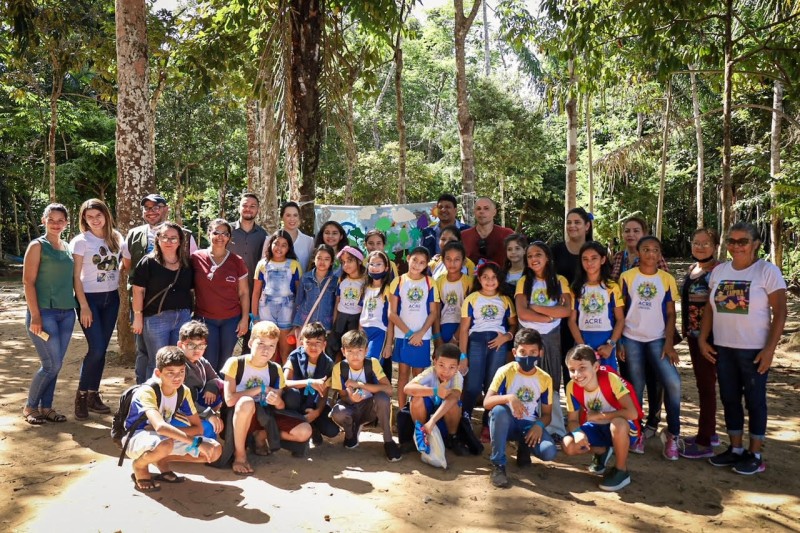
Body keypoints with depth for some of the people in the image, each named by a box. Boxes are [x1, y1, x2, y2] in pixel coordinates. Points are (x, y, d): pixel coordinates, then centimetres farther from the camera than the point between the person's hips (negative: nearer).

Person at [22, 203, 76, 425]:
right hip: (44, 312, -6)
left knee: (55, 364, 9)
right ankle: (30, 407, 14)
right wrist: (35, 315, -15)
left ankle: (45, 407, 21)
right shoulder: (38, 246, -5)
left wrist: (76, 306, 10)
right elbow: (28, 281, -9)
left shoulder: (68, 247, 12)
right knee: (51, 364, -5)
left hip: (67, 313, 6)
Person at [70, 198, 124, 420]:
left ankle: (93, 395, 18)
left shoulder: (116, 237, 5)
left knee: (101, 349, 7)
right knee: (96, 349, -11)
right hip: (90, 298, -4)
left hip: (111, 298, 4)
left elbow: (125, 263, 18)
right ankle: (82, 395, 7)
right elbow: (76, 276, -8)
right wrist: (84, 306, -13)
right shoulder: (80, 241, -6)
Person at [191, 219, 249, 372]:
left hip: (231, 320, 1)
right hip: (205, 319, -1)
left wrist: (245, 318, 0)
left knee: (225, 363, 7)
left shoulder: (236, 261, 1)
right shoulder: (196, 258, -3)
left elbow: (244, 293, 5)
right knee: (209, 363, 3)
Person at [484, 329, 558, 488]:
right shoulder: (505, 372, -13)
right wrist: (509, 397, -39)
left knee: (549, 452, -27)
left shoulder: (545, 379, -3)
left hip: (529, 424, 2)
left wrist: (539, 424, -20)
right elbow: (486, 403, -20)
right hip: (505, 422, -2)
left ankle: (524, 446, 11)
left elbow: (547, 413, 3)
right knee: (499, 410, -38)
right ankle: (497, 465, -23)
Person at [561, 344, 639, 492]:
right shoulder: (572, 387, -15)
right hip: (597, 428, 5)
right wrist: (578, 433, -30)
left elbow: (632, 413, -35)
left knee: (617, 424, -40)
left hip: (622, 429, -5)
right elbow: (572, 420, -7)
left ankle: (621, 471, -12)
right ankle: (602, 452, 13)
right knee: (568, 445, -20)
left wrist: (598, 415, -27)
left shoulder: (610, 379, -28)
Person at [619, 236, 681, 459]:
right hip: (631, 339, 0)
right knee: (636, 386, 4)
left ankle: (672, 434, 2)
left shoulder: (667, 279, 2)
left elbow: (671, 314, 3)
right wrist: (618, 341, -1)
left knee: (673, 382, -15)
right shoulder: (627, 277, 0)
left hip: (657, 339, 0)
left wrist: (669, 343, -7)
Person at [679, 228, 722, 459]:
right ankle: (710, 432, 29)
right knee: (702, 383, 16)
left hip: (710, 335, -8)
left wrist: (712, 335, -21)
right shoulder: (691, 270, 12)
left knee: (706, 385, -3)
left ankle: (705, 442, 5)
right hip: (693, 334, 8)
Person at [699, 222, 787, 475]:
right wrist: (702, 339, 5)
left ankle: (755, 454, 18)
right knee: (729, 398, 12)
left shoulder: (768, 271, -7)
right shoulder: (719, 271, 7)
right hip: (723, 348, 5)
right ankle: (735, 449, 26)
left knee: (754, 400, 5)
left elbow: (780, 312, -9)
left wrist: (770, 349, -15)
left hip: (754, 350, -5)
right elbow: (709, 308, 11)